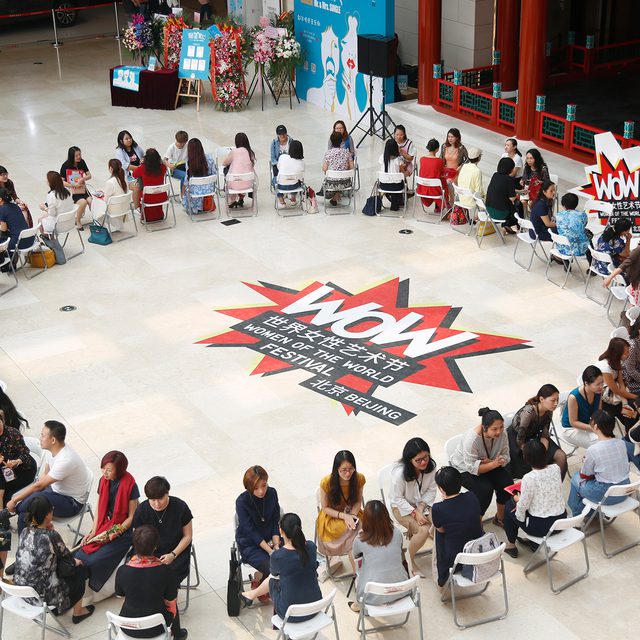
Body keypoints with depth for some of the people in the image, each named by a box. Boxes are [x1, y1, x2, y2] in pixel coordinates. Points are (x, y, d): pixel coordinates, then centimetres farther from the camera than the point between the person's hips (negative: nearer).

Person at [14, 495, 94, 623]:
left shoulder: (24, 532, -4)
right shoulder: (51, 536, -22)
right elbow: (66, 556, -4)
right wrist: (75, 562, 17)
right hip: (43, 596, -6)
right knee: (80, 570, 18)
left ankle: (60, 606, 37)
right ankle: (77, 612, 30)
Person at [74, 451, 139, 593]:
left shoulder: (130, 486, -15)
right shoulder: (103, 481, 3)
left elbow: (132, 517, -10)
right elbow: (99, 510, 9)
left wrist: (113, 535, -17)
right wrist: (93, 532, -2)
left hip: (123, 531, -6)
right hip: (103, 527, 6)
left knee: (94, 562, -21)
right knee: (79, 556, -15)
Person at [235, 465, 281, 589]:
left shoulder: (272, 493, -8)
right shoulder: (242, 502, -21)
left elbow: (275, 522, -2)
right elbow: (251, 531, -19)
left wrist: (276, 545, -15)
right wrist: (270, 551, -24)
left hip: (270, 538, 5)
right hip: (249, 544, -4)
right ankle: (258, 579, 7)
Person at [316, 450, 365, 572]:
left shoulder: (359, 479, -13)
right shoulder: (327, 482, -21)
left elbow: (358, 501, 0)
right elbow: (325, 508, -9)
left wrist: (352, 516, -20)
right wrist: (344, 516, -23)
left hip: (352, 513, 3)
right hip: (331, 517, -3)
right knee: (353, 532, -30)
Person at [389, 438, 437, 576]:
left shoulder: (431, 466, -17)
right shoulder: (400, 472, -31)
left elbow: (431, 490, -3)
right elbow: (397, 498, -19)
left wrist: (421, 507, -17)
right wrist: (414, 513, -23)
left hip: (423, 503, 5)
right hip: (402, 506, -4)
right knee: (423, 530, -25)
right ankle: (409, 560, -2)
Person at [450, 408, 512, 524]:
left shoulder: (502, 434, -19)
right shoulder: (471, 439, -35)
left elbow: (505, 457, -9)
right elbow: (472, 468, -30)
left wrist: (490, 462, -29)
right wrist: (494, 464, -40)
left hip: (489, 464, 6)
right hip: (464, 468, -5)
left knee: (508, 483, -14)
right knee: (485, 489, -28)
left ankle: (500, 517, 9)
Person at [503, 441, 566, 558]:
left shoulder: (529, 478, -25)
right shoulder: (556, 468, -6)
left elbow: (523, 506, -15)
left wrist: (517, 499, 6)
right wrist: (523, 498, 10)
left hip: (541, 526, -6)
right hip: (562, 520, 6)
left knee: (509, 506, 20)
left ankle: (511, 545, 32)